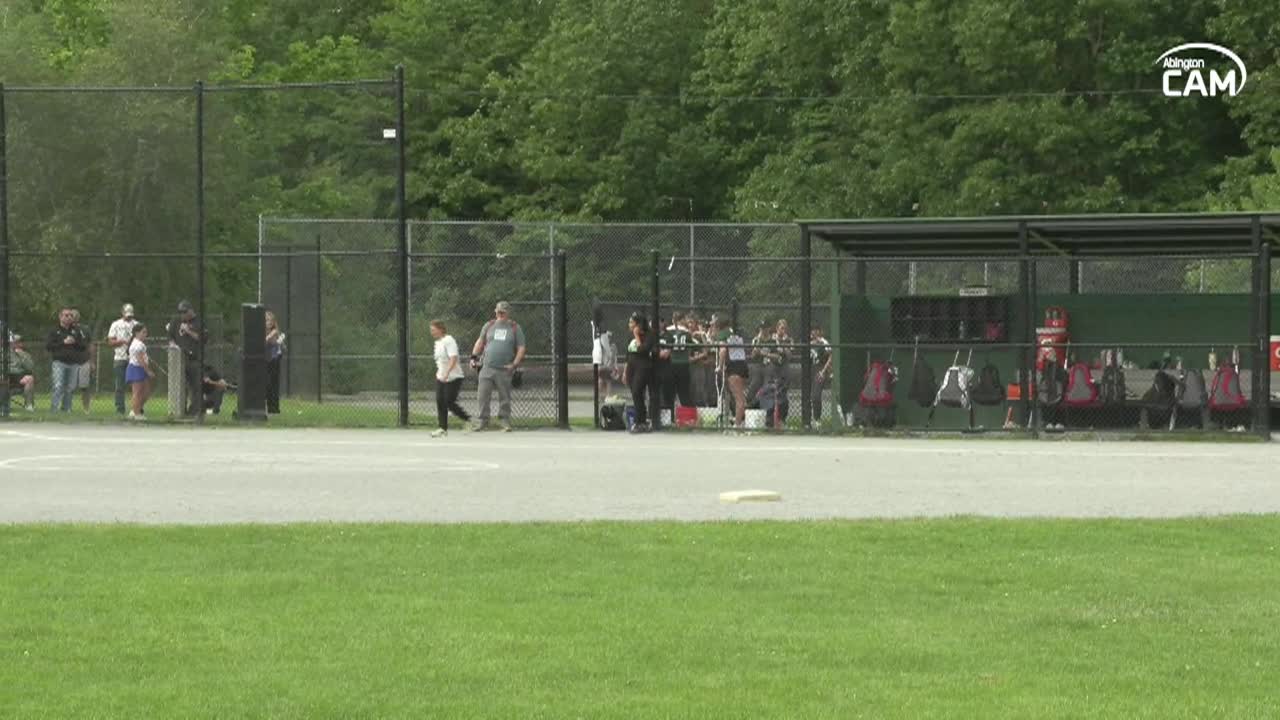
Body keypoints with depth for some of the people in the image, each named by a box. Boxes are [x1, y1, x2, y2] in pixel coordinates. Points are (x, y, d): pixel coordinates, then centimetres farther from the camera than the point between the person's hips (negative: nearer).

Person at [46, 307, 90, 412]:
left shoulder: (77, 330, 13)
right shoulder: (55, 331, 4)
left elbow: (85, 344, 9)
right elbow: (48, 346, -5)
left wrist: (75, 342, -10)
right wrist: (63, 342, -11)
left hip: (74, 364, 3)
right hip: (59, 363, -3)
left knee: (70, 388, 4)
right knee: (58, 387, -14)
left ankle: (66, 408, 13)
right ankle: (54, 408, -14)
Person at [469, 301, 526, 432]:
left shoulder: (515, 328, 5)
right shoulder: (489, 326, 13)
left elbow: (521, 348, 3)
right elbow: (480, 342, 22)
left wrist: (515, 364, -9)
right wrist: (474, 356, 9)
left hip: (504, 370, -2)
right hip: (487, 367, 2)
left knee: (504, 397, 2)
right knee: (483, 395, -2)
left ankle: (505, 421, 11)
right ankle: (483, 420, 5)